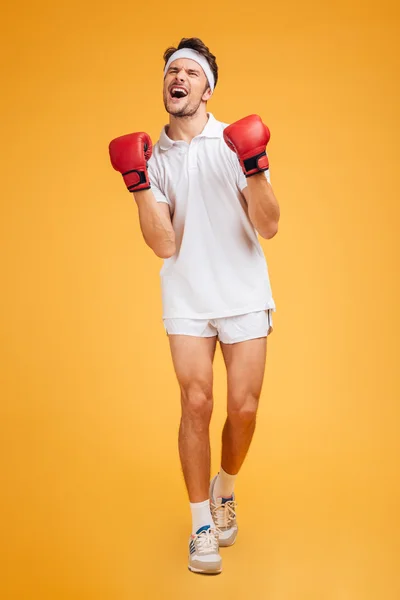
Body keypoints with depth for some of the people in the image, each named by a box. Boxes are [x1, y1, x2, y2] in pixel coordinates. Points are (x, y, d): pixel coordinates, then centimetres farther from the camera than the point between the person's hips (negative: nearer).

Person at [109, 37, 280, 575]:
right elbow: (165, 245, -5)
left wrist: (254, 168, -21)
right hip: (187, 298, 1)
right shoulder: (154, 157, 4)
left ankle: (225, 489, 31)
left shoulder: (236, 142, 0)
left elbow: (269, 227, -7)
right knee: (196, 404, -3)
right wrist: (138, 185, -15)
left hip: (244, 295, -1)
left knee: (243, 407, 1)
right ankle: (202, 523, 13)